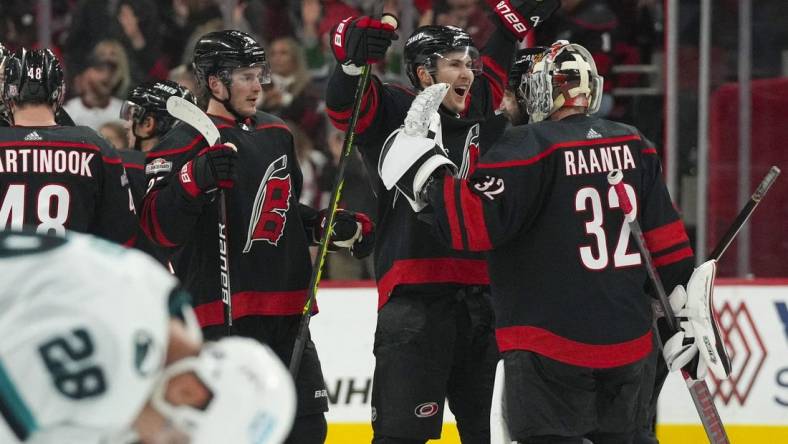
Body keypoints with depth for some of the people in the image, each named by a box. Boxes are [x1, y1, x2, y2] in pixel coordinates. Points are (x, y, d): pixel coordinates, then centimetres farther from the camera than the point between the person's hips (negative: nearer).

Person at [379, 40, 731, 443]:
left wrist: (422, 168, -9)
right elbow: (666, 238, 11)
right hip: (628, 343, 6)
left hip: (551, 345, -6)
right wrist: (686, 308, 19)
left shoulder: (530, 148, -11)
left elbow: (474, 223, -18)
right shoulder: (633, 146, 8)